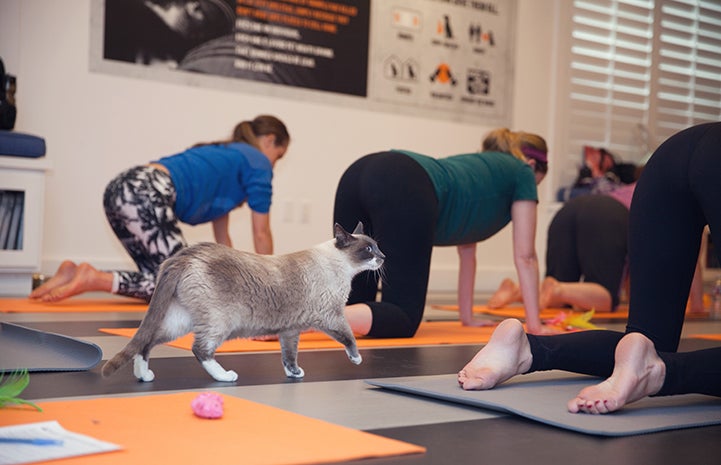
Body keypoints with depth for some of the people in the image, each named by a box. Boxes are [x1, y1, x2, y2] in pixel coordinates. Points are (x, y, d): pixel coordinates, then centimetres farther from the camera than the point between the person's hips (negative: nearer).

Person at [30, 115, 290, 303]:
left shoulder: (225, 157, 35)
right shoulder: (257, 162, 11)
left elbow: (221, 237, 37)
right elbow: (261, 234, 13)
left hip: (120, 190, 9)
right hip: (147, 196, -9)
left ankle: (75, 274, 5)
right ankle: (93, 279, -17)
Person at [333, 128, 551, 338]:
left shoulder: (476, 164, 45)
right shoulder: (522, 172, 27)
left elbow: (466, 252, 48)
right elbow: (525, 257, 23)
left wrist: (467, 316, 50)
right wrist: (535, 325, 28)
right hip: (405, 192, -8)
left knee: (354, 302, 13)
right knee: (403, 319, -7)